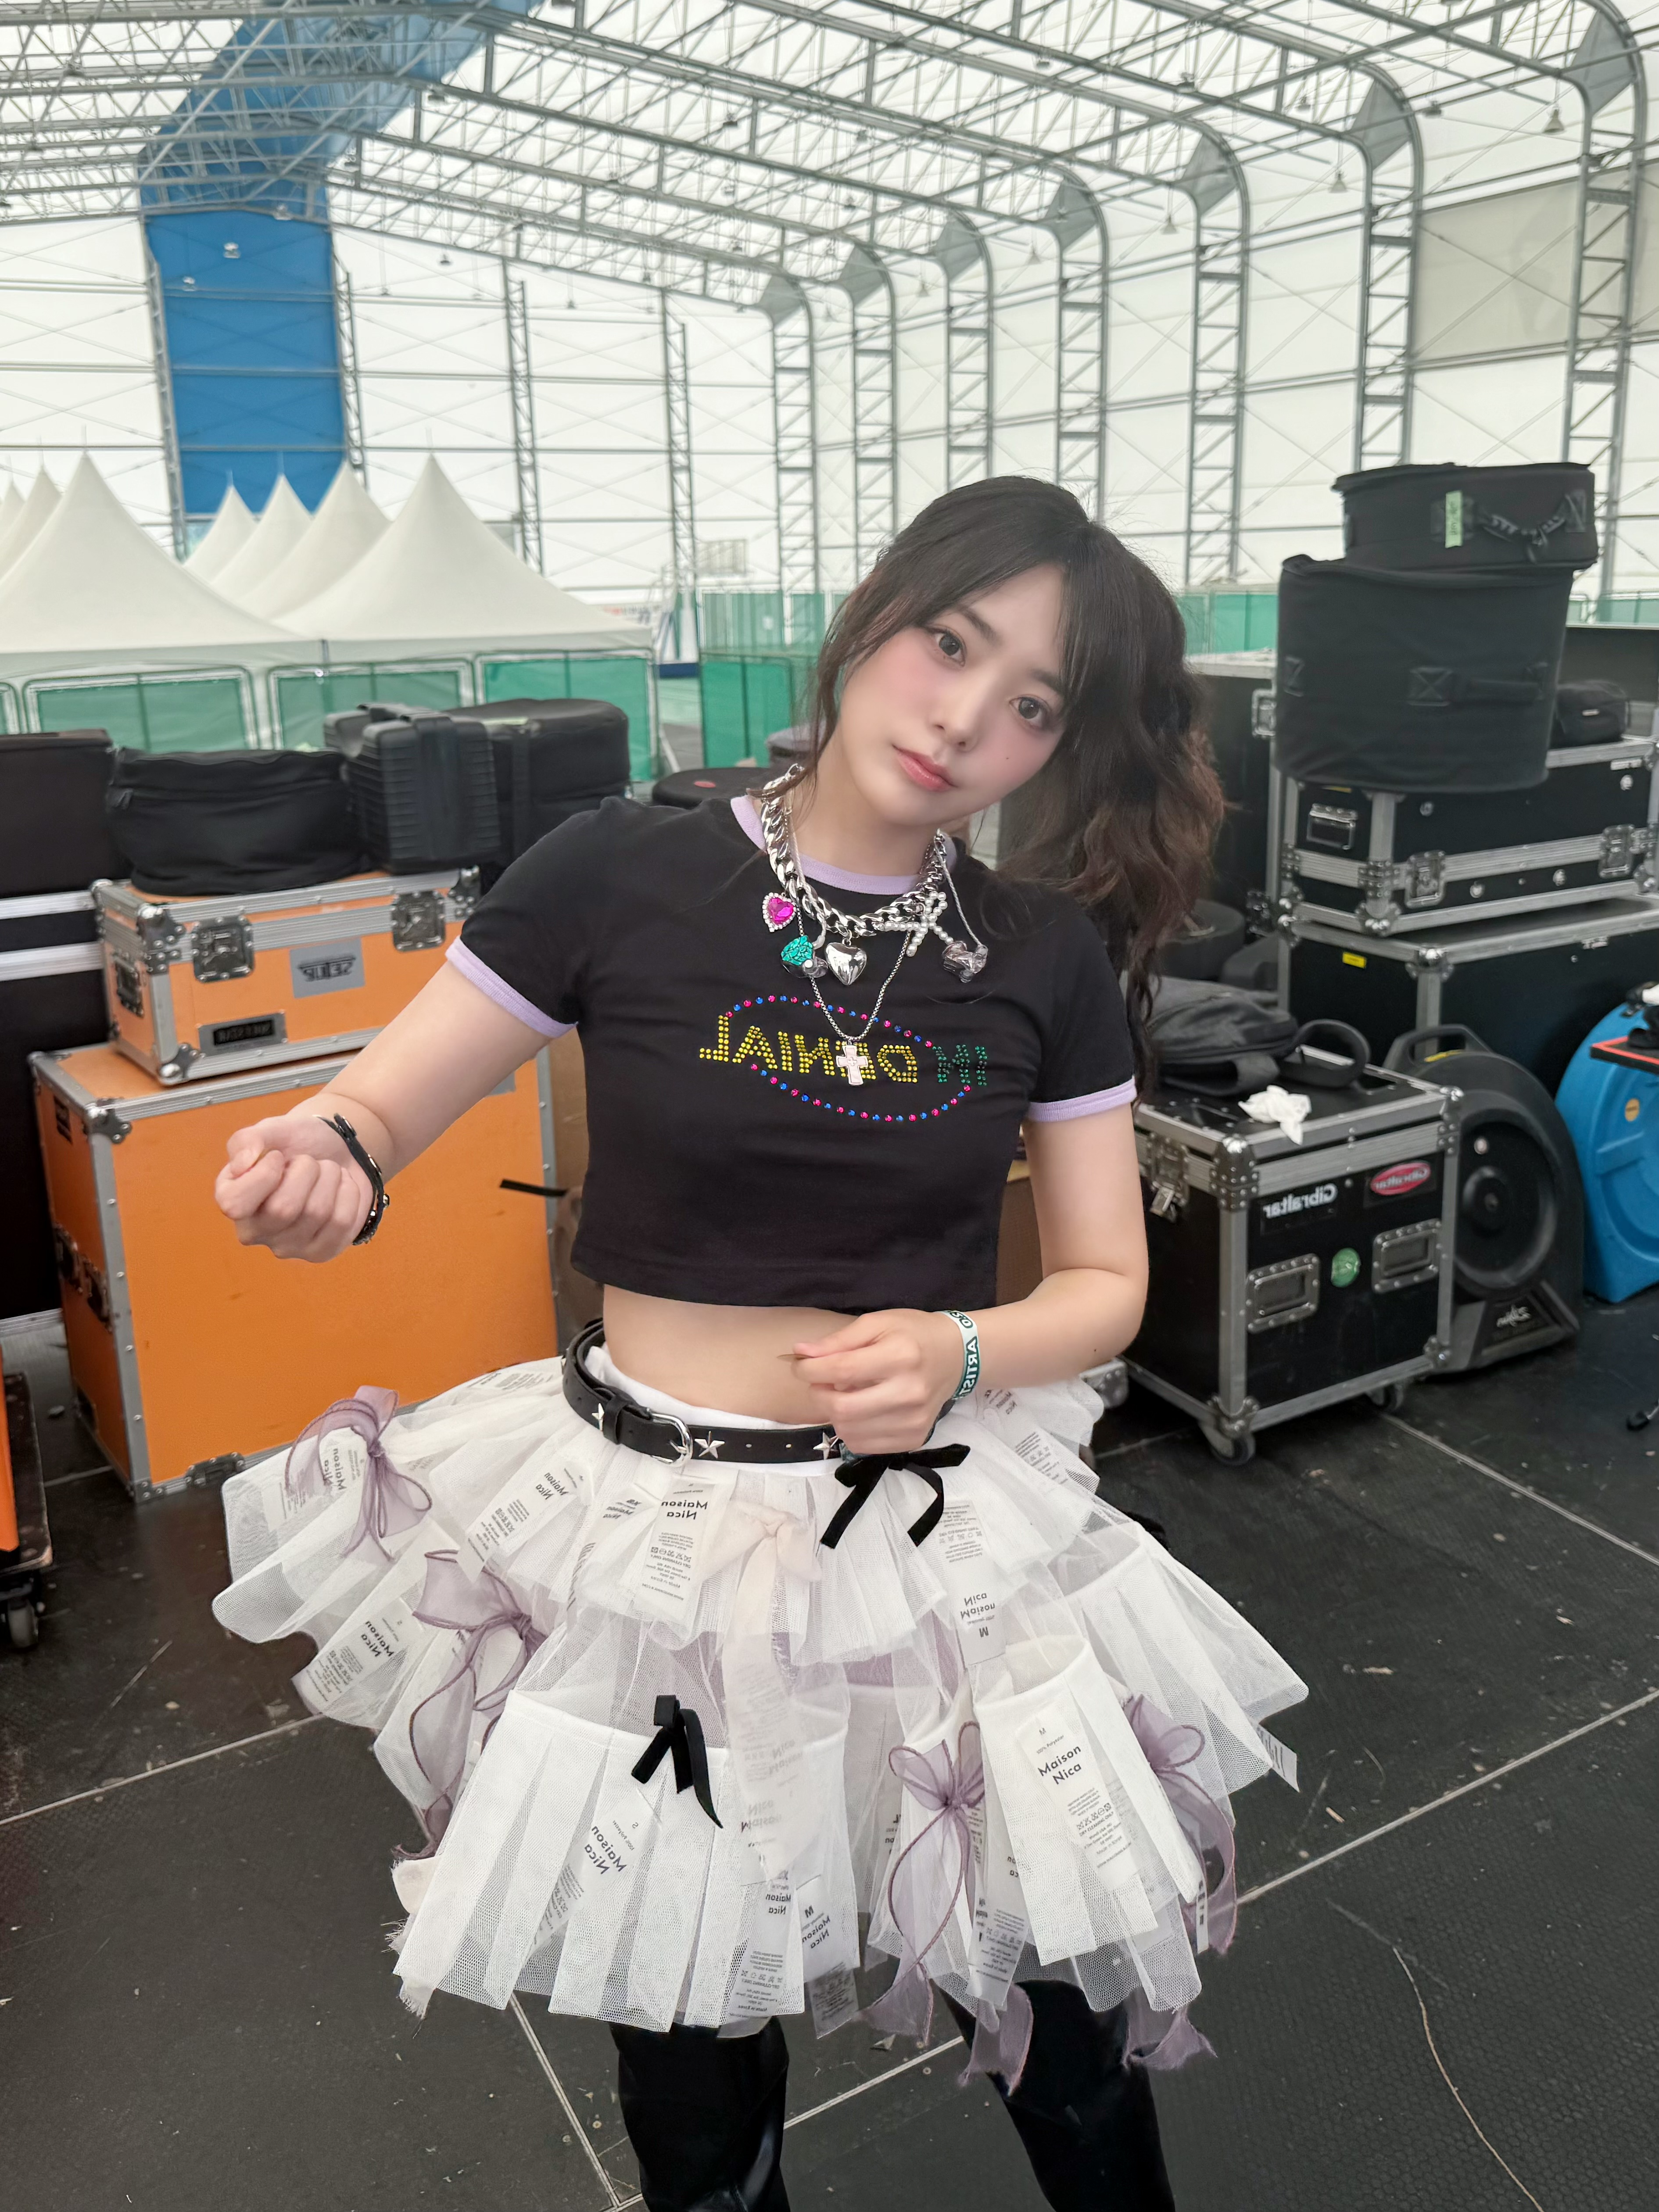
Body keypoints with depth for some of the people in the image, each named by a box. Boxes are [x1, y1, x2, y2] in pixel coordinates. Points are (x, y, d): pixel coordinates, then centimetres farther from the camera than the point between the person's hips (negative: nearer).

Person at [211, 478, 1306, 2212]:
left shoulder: (1051, 960, -3)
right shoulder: (622, 878, -9)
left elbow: (1103, 1283, 4)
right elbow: (371, 1115, -2)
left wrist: (961, 1356, -17)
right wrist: (325, 1169, -25)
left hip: (939, 1529, 2)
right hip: (649, 1529, -1)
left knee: (1065, 2026, 15)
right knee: (690, 2060, 18)